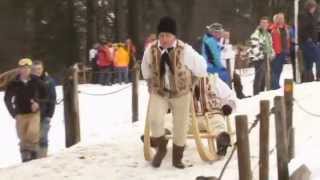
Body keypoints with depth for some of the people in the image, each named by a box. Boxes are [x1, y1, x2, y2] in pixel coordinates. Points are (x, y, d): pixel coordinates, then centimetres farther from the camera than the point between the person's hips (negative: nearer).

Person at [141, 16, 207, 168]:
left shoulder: (185, 50, -19)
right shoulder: (151, 49, -12)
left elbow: (200, 67, -4)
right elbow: (146, 71, 8)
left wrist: (190, 82, 7)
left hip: (181, 93, 0)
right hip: (158, 92, 1)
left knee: (180, 126, 8)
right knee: (154, 119, -22)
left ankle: (177, 157, 27)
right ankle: (161, 147, 4)